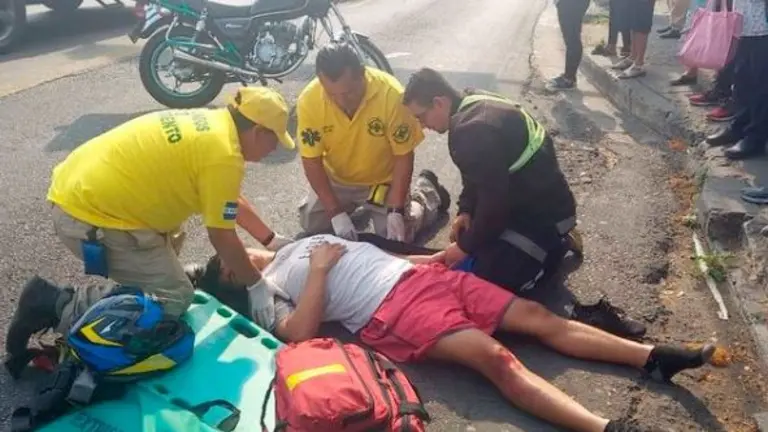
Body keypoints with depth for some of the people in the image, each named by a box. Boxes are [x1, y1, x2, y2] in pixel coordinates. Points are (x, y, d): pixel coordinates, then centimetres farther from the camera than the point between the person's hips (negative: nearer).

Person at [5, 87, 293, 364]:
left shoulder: (211, 123, 11)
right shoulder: (224, 155, -17)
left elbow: (230, 200, 22)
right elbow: (222, 237, -11)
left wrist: (270, 240, 25)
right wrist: (258, 286, 1)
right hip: (90, 217, -10)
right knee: (174, 299, -4)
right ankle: (58, 305, -4)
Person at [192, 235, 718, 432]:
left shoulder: (299, 245, 27)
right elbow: (301, 333, -15)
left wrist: (434, 255, 20)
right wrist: (319, 269, -9)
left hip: (417, 274, 8)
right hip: (388, 313, -7)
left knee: (535, 315, -5)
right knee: (492, 355, -29)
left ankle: (654, 357, -8)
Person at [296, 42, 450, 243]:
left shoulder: (391, 94, -34)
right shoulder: (309, 100, -28)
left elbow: (403, 156, -23)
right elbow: (311, 162, -19)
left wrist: (396, 211, -27)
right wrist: (336, 213, -25)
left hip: (383, 180, -2)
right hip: (337, 180, 3)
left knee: (396, 240, -6)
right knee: (311, 226, 5)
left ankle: (426, 192, 21)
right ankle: (355, 204, 31)